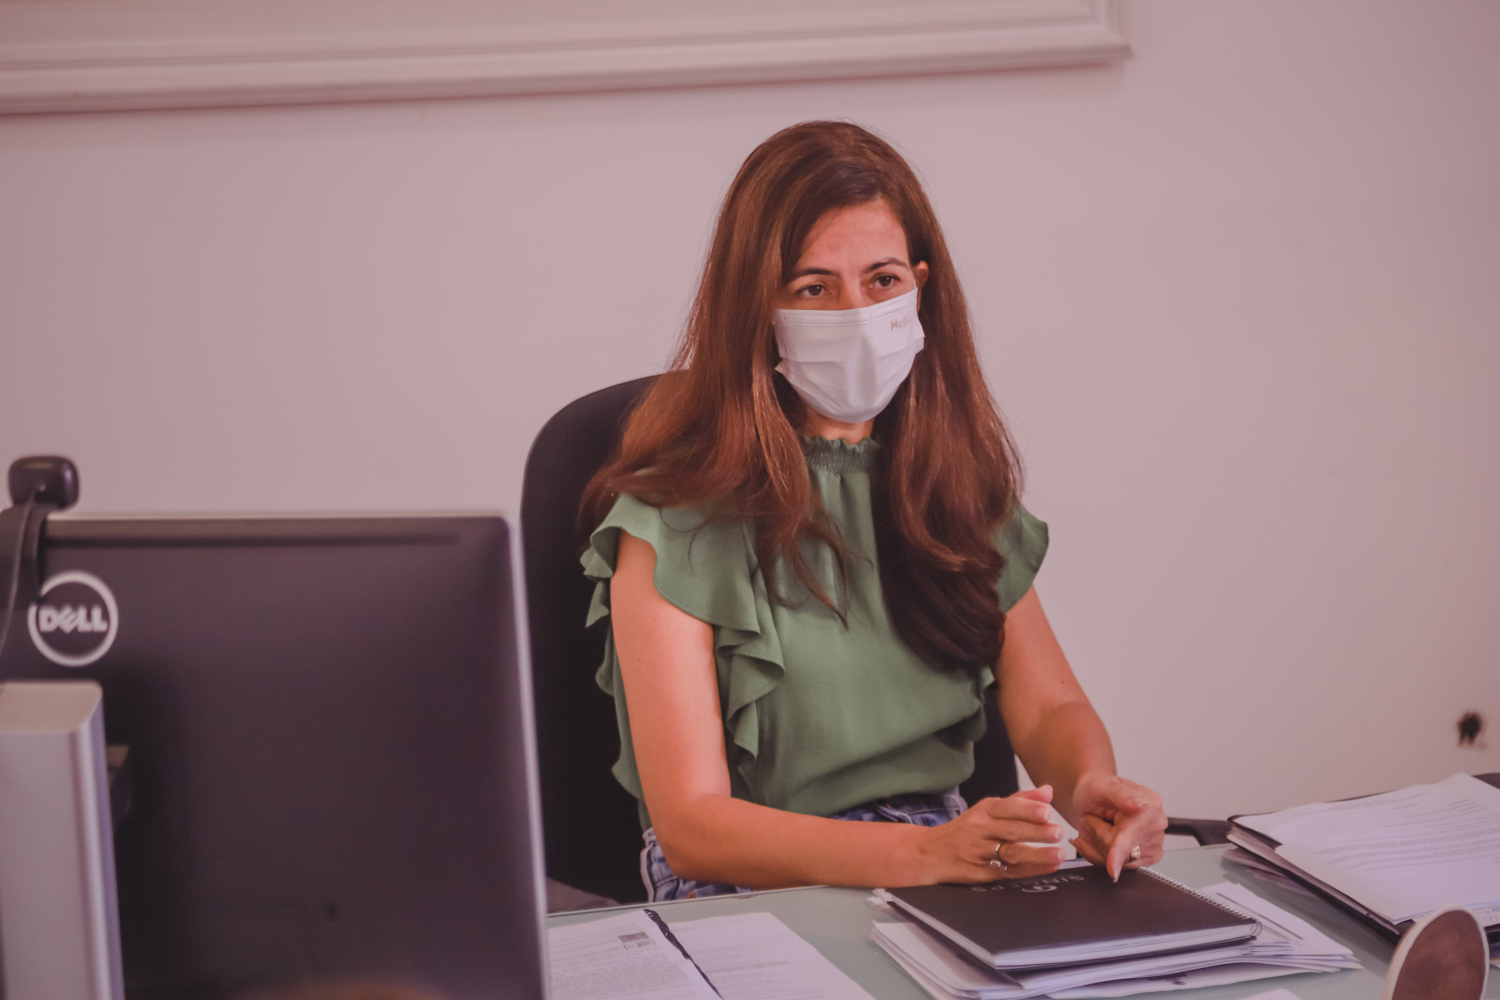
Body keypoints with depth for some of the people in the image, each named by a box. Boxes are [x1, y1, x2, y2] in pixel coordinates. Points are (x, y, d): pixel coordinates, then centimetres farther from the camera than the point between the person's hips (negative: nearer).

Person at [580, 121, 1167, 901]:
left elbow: (1047, 706, 11)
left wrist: (1091, 787, -14)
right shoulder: (674, 524, -9)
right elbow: (690, 823, -15)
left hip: (955, 876, 6)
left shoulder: (956, 475, 11)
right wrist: (924, 853, -30)